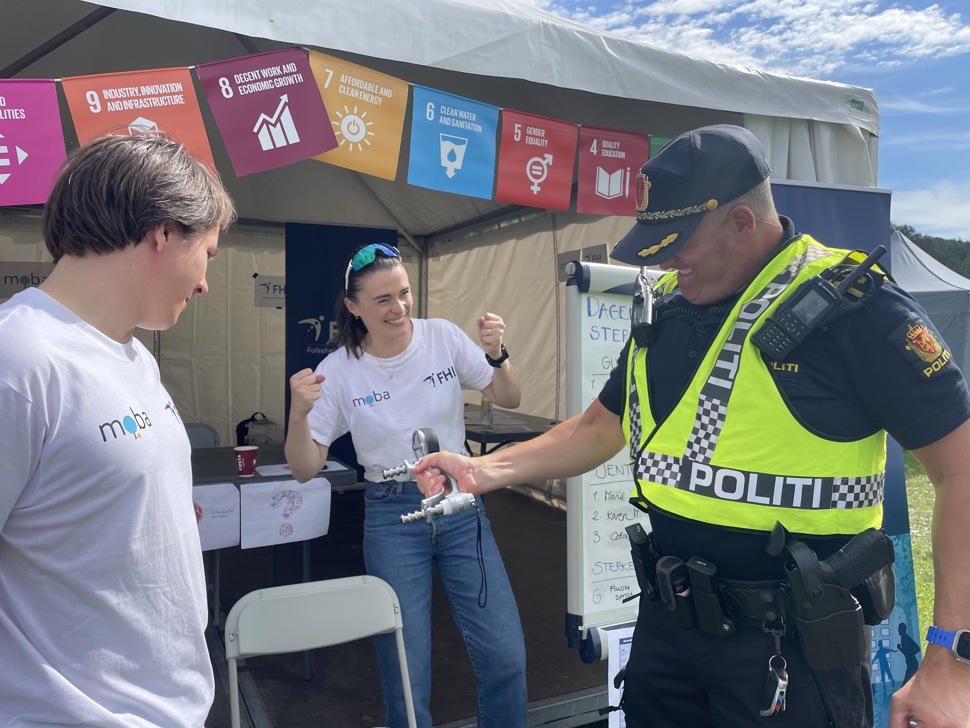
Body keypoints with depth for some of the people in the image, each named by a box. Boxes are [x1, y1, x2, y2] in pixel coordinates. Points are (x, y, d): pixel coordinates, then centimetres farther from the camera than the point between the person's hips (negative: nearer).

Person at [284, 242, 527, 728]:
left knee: (506, 656, 2)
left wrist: (497, 356, -16)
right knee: (405, 674, 4)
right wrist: (298, 414, -23)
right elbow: (305, 469, -4)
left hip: (461, 504, 2)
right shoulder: (339, 370, -6)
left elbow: (509, 400, 4)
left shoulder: (443, 336, -4)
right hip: (392, 516, -1)